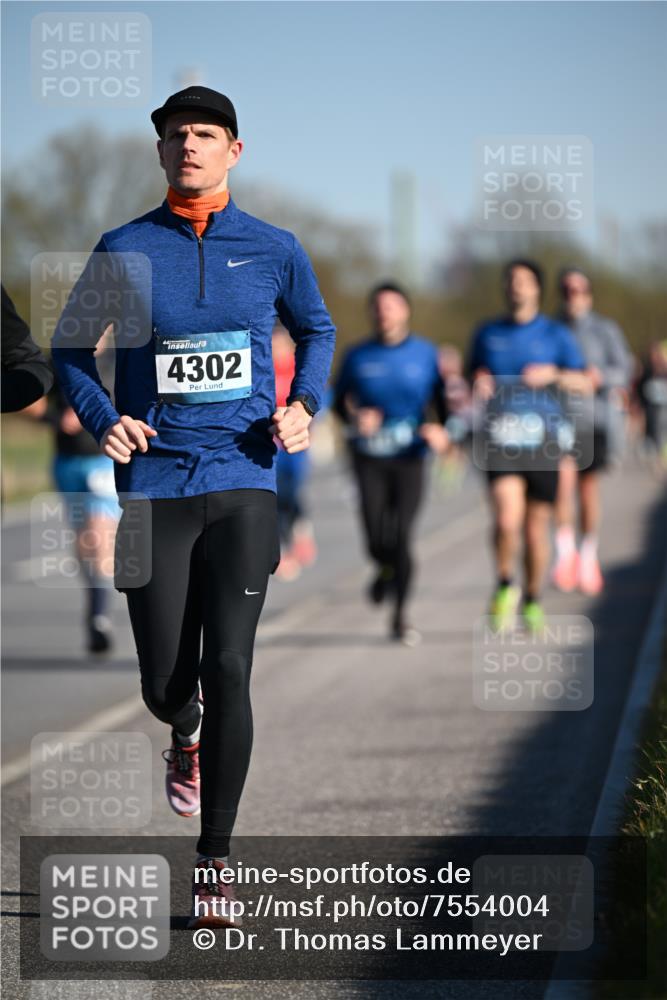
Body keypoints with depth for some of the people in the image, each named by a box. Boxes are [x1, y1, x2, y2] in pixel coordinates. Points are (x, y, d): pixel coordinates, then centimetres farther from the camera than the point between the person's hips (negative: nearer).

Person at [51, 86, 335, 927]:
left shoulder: (273, 250, 4)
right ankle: (186, 737, 43)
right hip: (153, 484, 0)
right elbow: (69, 345, 12)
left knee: (227, 671, -11)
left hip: (242, 483, 0)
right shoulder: (123, 250, 1)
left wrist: (305, 404, 4)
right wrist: (101, 419, -6)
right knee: (164, 685, 3)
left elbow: (316, 329, 22)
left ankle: (214, 862, -2)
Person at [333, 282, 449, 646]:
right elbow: (339, 399, 12)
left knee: (402, 536, -9)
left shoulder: (425, 354, 2)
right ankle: (385, 570, 30)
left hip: (409, 457, 0)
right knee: (377, 539, -9)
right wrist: (355, 418, -9)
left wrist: (441, 431, -12)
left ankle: (400, 617, 6)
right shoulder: (358, 357, 3)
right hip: (369, 458, 1)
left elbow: (443, 400, 8)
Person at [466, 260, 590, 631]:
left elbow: (584, 383, 3)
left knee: (536, 528, 6)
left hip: (542, 439, 0)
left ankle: (533, 601, 26)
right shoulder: (488, 333, 10)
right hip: (501, 440, 0)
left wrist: (554, 375, -16)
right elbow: (475, 372, 22)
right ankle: (505, 586, 4)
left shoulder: (556, 334, 5)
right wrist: (479, 382, -2)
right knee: (507, 520, -20)